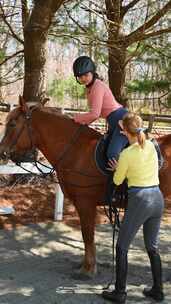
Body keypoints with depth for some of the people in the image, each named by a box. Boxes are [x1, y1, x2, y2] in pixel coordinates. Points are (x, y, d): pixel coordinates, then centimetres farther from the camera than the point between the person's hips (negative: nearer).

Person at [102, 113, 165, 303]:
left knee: (121, 248, 8)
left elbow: (117, 181, 2)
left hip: (139, 201, -6)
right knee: (152, 247, 20)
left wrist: (118, 169, 20)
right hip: (158, 198, 7)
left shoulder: (126, 154, -12)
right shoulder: (151, 146, 4)